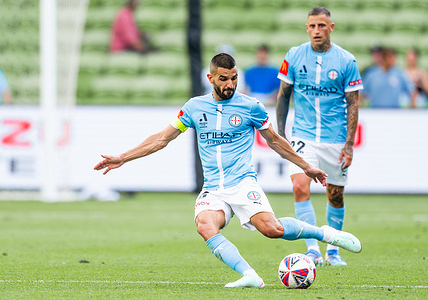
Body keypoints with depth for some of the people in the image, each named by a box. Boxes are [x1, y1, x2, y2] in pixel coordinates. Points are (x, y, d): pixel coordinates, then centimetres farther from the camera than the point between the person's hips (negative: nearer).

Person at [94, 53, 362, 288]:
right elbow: (162, 139, 16)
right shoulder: (195, 107, 9)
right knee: (205, 227, -31)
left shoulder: (250, 107, 2)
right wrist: (122, 158, 13)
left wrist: (306, 167, 21)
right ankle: (250, 276, -36)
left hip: (243, 184, -2)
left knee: (272, 228, -26)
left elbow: (275, 141, 16)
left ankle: (326, 233, -2)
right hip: (213, 189, 2)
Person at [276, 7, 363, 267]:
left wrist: (349, 144, -7)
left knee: (335, 195, 8)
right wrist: (280, 133, 4)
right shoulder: (294, 56, 0)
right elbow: (284, 95, 9)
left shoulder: (346, 61, -4)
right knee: (300, 188, -19)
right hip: (303, 135, 0)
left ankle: (333, 251, 27)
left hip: (335, 138, 0)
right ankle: (313, 250, -18)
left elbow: (353, 103, -2)